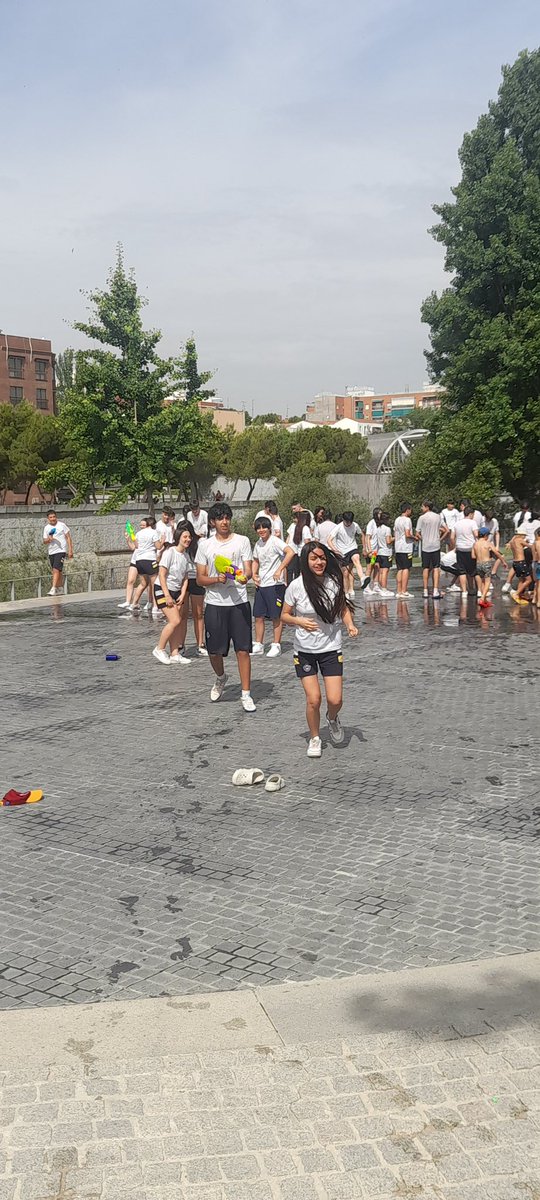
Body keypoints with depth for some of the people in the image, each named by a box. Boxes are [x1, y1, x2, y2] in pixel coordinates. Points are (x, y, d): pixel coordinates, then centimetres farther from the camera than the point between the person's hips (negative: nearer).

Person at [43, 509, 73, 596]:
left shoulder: (61, 525, -2)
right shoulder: (46, 528, 10)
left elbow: (68, 537, 0)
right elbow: (44, 541, 11)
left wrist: (70, 550, -6)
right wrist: (48, 539, -13)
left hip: (61, 551, -5)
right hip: (51, 552, 5)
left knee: (56, 570, -17)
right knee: (59, 572, 13)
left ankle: (53, 589, -23)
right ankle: (60, 589, 23)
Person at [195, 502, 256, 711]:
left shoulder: (242, 541, 4)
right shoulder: (205, 545, 6)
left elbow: (248, 570, -2)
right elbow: (200, 578, 6)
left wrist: (244, 576, -26)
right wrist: (217, 579, -14)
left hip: (239, 602, -1)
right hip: (214, 603, 1)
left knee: (243, 649, -4)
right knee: (214, 652, 6)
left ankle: (246, 694, 3)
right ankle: (220, 678, 37)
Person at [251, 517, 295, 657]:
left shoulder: (275, 541, -13)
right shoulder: (258, 544, 10)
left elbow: (291, 552, -28)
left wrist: (280, 570, -30)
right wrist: (254, 574, 7)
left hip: (274, 584, -7)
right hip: (260, 585, 7)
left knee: (276, 616, 1)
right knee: (258, 616, 9)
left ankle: (276, 645, 10)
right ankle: (258, 645, 18)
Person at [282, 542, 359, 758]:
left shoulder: (334, 582, -6)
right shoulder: (296, 586, -11)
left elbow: (344, 608, 9)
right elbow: (285, 616, -1)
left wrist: (350, 625, -10)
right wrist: (299, 621, -22)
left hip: (331, 649, 1)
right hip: (305, 651, -1)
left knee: (335, 700, -5)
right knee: (313, 699, -6)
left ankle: (332, 718, 31)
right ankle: (315, 738, 19)